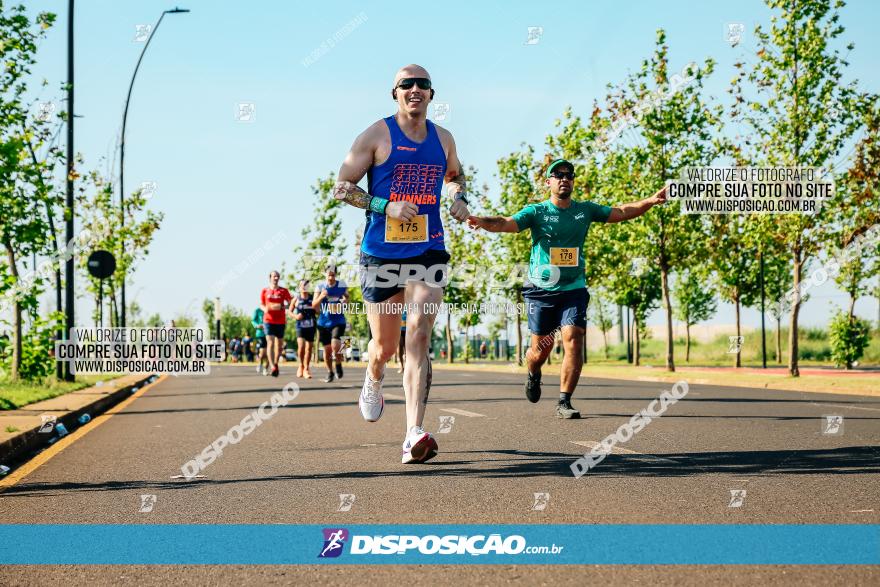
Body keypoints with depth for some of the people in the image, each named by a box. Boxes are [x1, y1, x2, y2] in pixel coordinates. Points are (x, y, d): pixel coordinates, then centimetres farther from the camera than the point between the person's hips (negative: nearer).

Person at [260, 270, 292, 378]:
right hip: (268, 320, -1)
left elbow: (290, 303, 0)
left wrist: (282, 306, -19)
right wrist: (265, 309, -11)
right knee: (270, 342, -15)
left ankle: (275, 363, 29)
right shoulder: (264, 291, 8)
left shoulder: (283, 291, 5)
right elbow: (261, 304, 12)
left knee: (279, 344, 8)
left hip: (281, 321, 1)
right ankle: (272, 366, -22)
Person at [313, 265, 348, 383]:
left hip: (338, 321, -2)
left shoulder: (342, 285, -1)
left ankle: (339, 365, 8)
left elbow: (347, 297, 19)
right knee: (327, 349, 7)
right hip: (324, 322, 2)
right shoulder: (320, 286, -2)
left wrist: (345, 300, -5)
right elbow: (314, 305, -5)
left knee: (335, 345, -20)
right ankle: (329, 372, 25)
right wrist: (321, 297, -24)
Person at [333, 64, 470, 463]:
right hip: (381, 253, -1)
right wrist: (386, 206, -17)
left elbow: (455, 175, 30)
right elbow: (341, 186, -4)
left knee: (419, 336, -15)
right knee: (385, 345, 10)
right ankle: (373, 385, 48)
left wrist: (459, 199, 7)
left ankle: (414, 436, -22)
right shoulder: (377, 136, -3)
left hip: (428, 251, 2)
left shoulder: (443, 139, 9)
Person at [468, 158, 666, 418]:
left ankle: (564, 402, -8)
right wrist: (483, 222, -37)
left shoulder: (585, 210, 8)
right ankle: (533, 374, 41)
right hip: (541, 290, -2)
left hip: (573, 289, 2)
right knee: (542, 346, 4)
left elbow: (621, 212, 8)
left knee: (573, 339, -14)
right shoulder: (537, 211, -3)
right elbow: (507, 223, -17)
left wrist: (650, 201, -7)